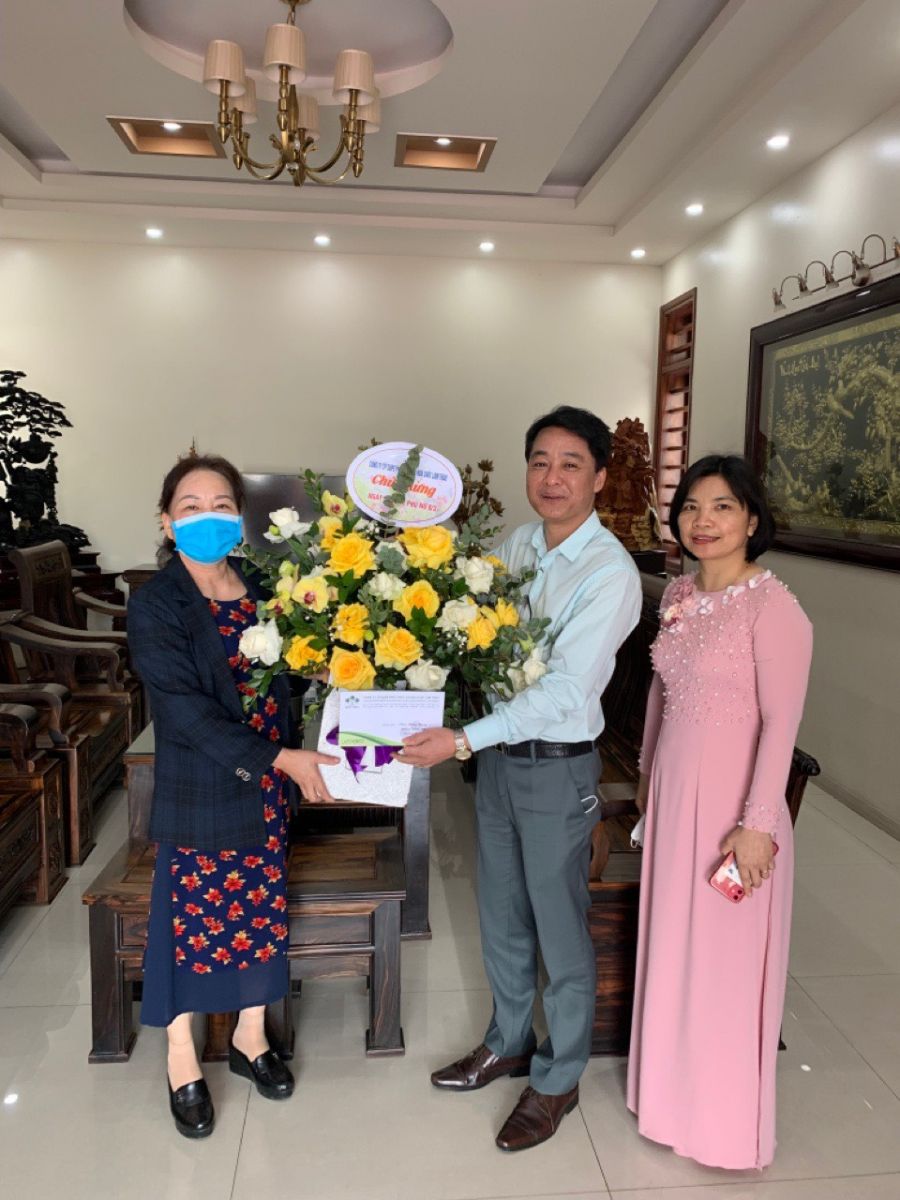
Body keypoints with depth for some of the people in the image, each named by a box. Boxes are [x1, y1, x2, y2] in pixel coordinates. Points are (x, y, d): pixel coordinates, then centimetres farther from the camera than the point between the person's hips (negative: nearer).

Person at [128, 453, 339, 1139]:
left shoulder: (261, 591, 2)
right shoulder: (154, 607, -14)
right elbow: (186, 709, -21)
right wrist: (282, 758, -26)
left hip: (268, 789, 5)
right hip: (199, 793, -4)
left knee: (261, 912, 16)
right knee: (195, 921, 10)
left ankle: (251, 1037, 39)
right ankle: (182, 1061, 33)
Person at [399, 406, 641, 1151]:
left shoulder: (610, 572, -18)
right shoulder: (514, 546, 2)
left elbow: (566, 691, -25)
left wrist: (462, 740, -31)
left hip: (559, 768, -6)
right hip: (497, 756, 6)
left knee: (560, 931, 12)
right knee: (501, 919, 21)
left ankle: (558, 1079, 34)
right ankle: (508, 1043, 45)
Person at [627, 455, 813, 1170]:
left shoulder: (773, 607, -16)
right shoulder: (679, 594, 5)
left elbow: (781, 722, -18)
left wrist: (757, 823, -19)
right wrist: (647, 775, 19)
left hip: (731, 799, -7)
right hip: (672, 789, 7)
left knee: (724, 961, 8)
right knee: (672, 944, 19)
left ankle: (725, 1120, 31)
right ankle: (673, 1090, 41)